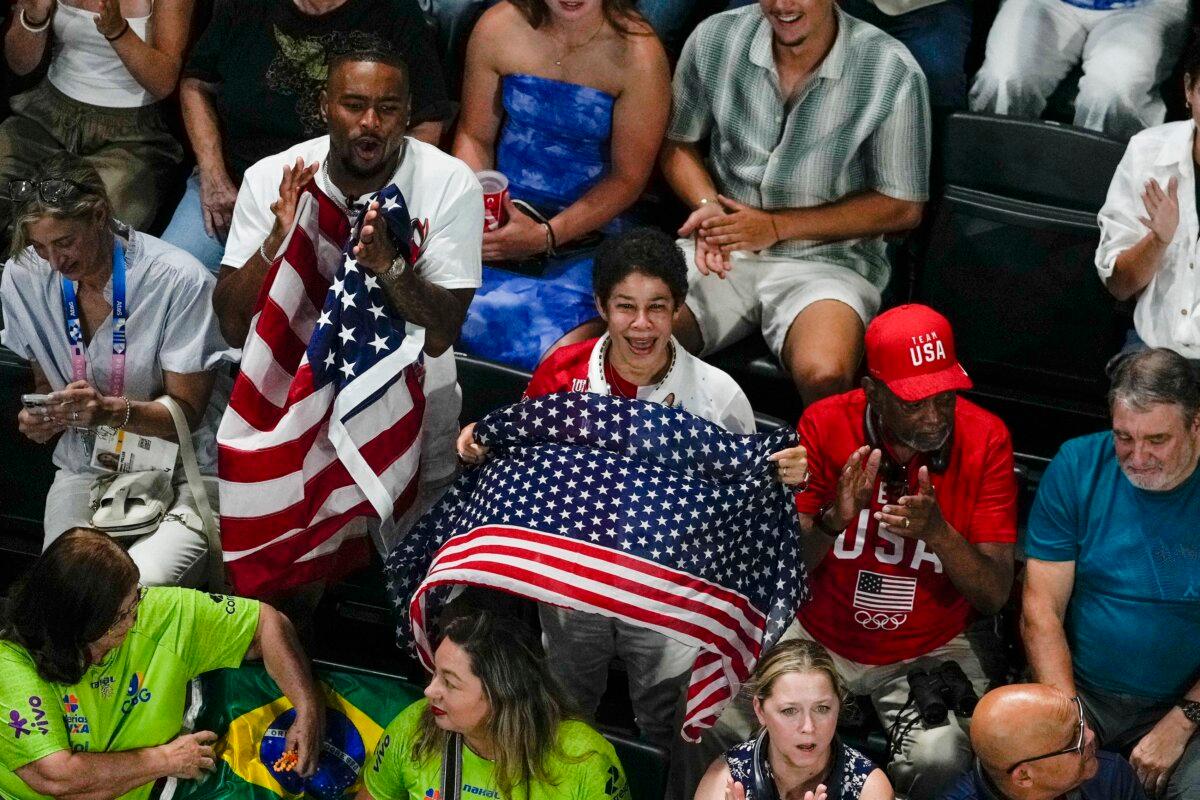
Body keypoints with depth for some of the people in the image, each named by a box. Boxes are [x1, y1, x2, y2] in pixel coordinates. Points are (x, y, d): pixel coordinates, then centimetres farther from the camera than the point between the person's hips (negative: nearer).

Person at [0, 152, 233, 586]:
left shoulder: (180, 281, -17)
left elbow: (187, 411, -11)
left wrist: (112, 410, -29)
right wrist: (41, 416, -12)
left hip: (179, 468, -4)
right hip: (86, 466, 4)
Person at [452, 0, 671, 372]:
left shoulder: (637, 54, -14)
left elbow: (628, 178, -8)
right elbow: (475, 136, 8)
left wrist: (547, 237, -18)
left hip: (589, 227, -3)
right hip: (501, 209, 3)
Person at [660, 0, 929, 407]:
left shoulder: (891, 72, -11)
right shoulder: (715, 40, -3)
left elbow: (903, 207, -5)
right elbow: (677, 143, 12)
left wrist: (777, 226, -11)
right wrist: (707, 205, -10)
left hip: (827, 256, -3)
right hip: (725, 249, 3)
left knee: (823, 375, -33)